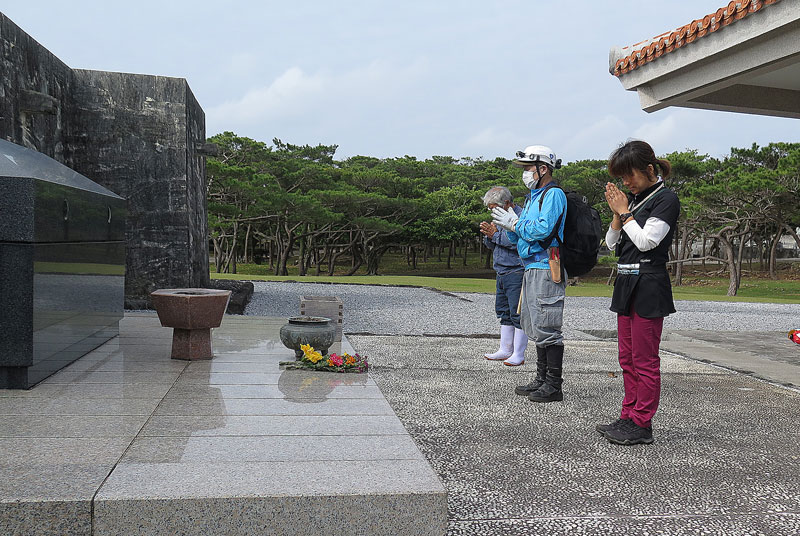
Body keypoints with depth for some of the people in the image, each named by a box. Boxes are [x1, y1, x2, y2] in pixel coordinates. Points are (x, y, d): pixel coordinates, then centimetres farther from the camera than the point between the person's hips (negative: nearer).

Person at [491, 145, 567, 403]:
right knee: (536, 327, 13)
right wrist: (509, 223, 3)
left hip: (546, 270, -10)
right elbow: (517, 238, 21)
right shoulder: (532, 197, 21)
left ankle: (553, 386, -1)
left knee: (546, 328, -8)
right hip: (531, 268, 10)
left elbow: (543, 229, -22)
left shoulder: (554, 194, -8)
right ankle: (541, 380, 22)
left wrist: (514, 223, -11)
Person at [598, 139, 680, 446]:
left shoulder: (665, 199, -8)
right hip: (626, 285, 9)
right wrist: (617, 213, -1)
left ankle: (641, 425, 5)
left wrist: (625, 212, -8)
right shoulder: (633, 199, 14)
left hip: (649, 288, -9)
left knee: (645, 361, -3)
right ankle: (629, 417, 22)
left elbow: (646, 241, -17)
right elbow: (612, 243, 12)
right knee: (627, 359, 13)